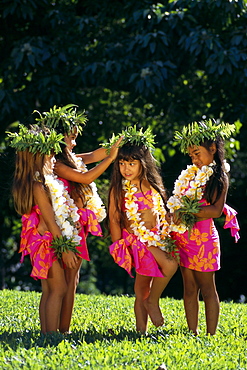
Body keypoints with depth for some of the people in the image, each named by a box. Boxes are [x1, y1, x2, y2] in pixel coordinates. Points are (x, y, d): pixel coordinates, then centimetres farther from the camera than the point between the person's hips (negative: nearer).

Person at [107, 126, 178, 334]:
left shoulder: (152, 185, 8)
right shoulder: (119, 188, -4)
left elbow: (161, 213, 16)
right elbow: (114, 218, -3)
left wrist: (167, 236, 11)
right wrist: (118, 245, -8)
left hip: (156, 237, 5)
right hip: (136, 238, -5)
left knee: (142, 289, 3)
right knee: (169, 264, -25)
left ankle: (141, 331, 6)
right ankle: (152, 302, -6)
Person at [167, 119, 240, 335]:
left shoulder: (218, 177, -7)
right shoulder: (191, 174, 14)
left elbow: (216, 210, -17)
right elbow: (179, 202, 20)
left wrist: (188, 210, -20)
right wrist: (176, 212, 1)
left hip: (203, 238, -7)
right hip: (183, 236, 7)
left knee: (207, 289, -1)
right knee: (189, 289, 8)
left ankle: (211, 336, 3)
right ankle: (193, 333, 12)